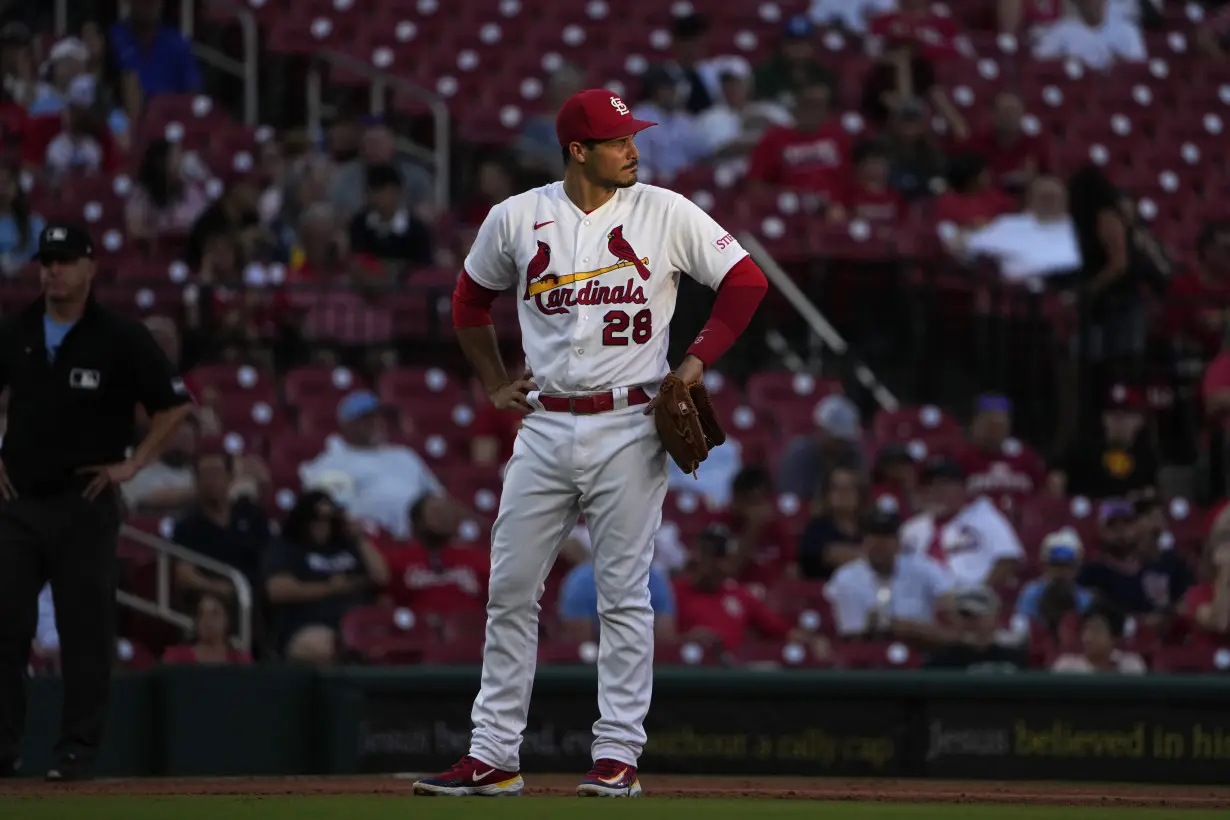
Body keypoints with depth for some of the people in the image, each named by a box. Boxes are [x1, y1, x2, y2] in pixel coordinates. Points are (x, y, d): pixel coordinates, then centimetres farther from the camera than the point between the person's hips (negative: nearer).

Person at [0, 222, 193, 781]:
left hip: (84, 504, -4)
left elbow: (176, 404, -2)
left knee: (85, 631, -1)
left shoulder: (120, 338, -5)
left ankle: (78, 750, 4)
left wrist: (134, 464, -6)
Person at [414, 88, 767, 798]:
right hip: (545, 429, 3)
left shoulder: (665, 214, -2)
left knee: (625, 594, -1)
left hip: (628, 428, -3)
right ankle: (493, 756, 9)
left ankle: (619, 753, 4)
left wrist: (699, 360, -4)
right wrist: (494, 383, 14)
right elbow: (473, 296, 21)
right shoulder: (518, 218, 4)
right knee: (510, 592, 3)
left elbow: (747, 281, 2)